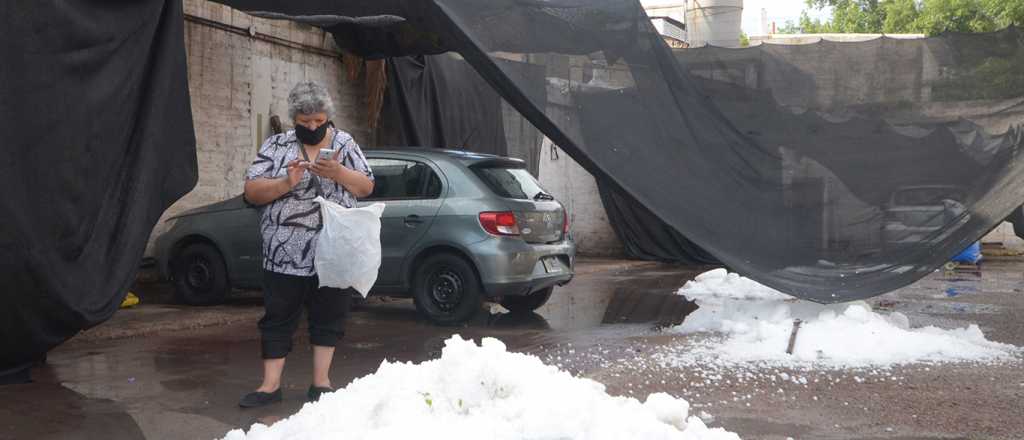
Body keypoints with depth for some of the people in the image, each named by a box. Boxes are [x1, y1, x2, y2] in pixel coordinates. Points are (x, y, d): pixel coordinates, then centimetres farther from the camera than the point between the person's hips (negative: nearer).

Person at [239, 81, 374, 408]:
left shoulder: (345, 143, 7)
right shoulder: (276, 145, 3)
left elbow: (366, 187, 3)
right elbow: (251, 192, -2)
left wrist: (337, 172, -15)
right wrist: (286, 183, -19)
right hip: (286, 253, -1)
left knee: (329, 316, 7)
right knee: (278, 317, 4)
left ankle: (320, 382, 19)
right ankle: (271, 384, 12)